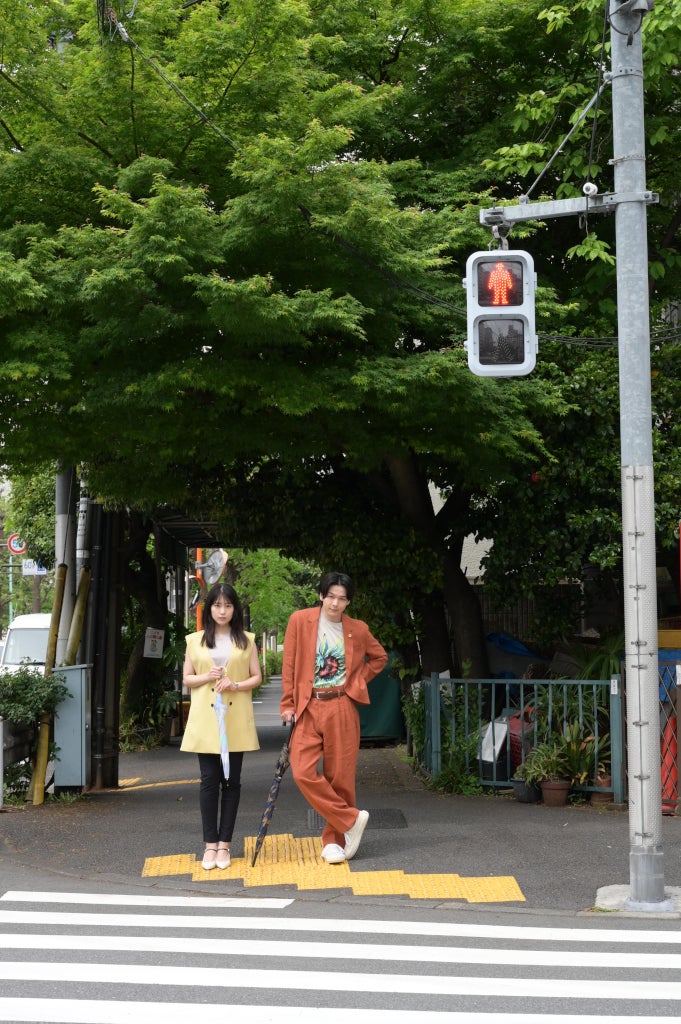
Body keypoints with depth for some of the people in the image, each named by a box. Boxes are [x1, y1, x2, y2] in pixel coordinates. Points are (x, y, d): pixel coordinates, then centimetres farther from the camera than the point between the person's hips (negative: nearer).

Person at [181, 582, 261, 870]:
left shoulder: (246, 640, 8)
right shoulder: (195, 640, 8)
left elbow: (257, 677, 7)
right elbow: (187, 678, 10)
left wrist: (235, 685, -12)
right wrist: (208, 677, -10)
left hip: (236, 719, 0)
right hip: (205, 718, 0)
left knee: (231, 781, 2)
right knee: (209, 781, -2)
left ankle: (224, 844, 9)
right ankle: (210, 844, 5)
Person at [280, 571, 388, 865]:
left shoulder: (357, 629, 6)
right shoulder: (300, 621, 2)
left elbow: (380, 657, 22)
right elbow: (289, 665, 3)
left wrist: (357, 681, 9)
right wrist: (288, 704, -1)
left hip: (342, 708, 0)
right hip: (308, 708, 0)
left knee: (340, 776, 1)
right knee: (303, 772, -14)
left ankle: (334, 841, 15)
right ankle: (352, 819, 1)